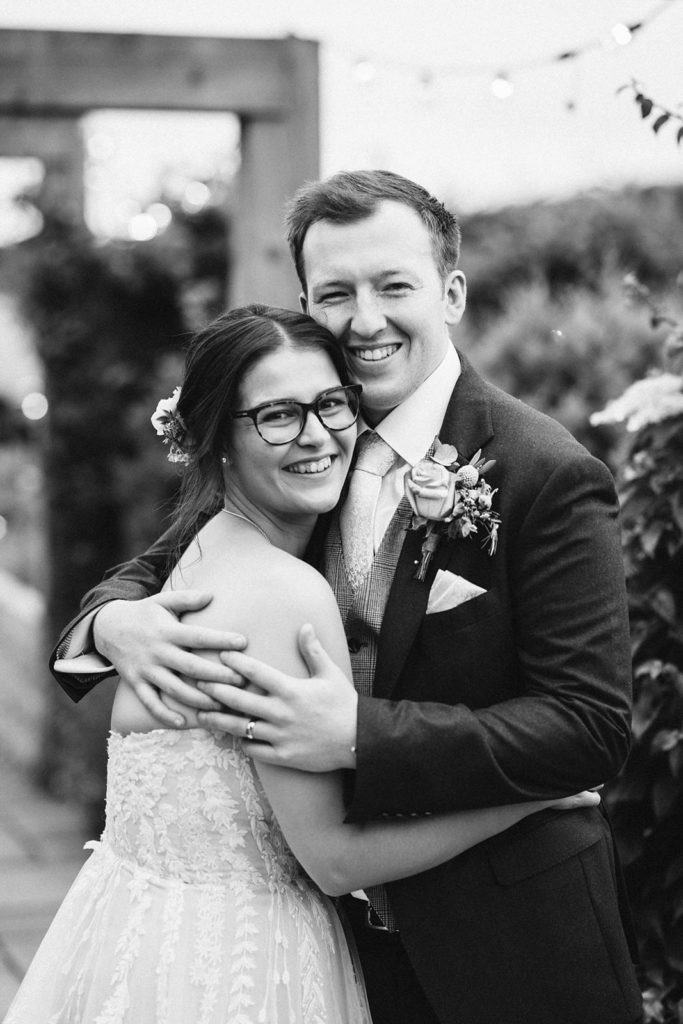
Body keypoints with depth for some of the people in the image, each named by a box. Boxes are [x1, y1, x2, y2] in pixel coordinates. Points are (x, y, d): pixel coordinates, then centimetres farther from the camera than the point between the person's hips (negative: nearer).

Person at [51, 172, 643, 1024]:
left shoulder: (548, 477, -18)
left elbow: (592, 727, -21)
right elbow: (159, 567, 7)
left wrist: (361, 735, -31)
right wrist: (115, 619, -17)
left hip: (503, 949, -4)